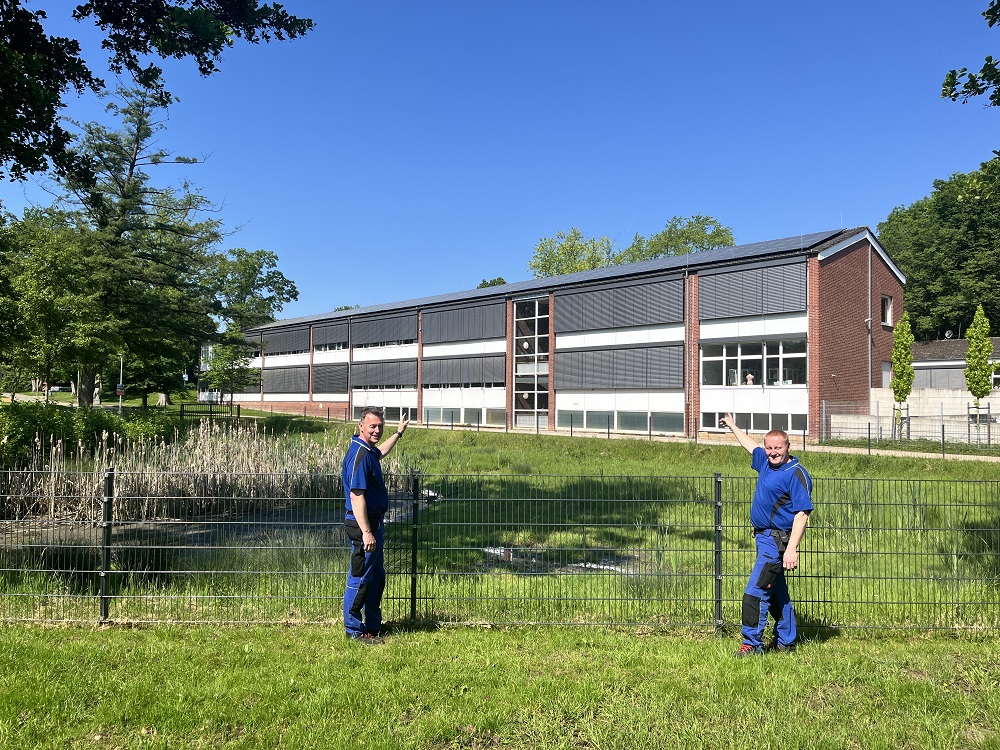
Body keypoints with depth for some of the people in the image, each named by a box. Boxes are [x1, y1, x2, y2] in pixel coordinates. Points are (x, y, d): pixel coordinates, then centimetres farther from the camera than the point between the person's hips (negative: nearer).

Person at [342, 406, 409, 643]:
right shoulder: (359, 454, -21)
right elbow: (357, 497, -26)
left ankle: (373, 626, 31)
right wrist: (366, 532, -28)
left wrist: (399, 432, 44)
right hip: (363, 525, -11)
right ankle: (354, 630, 12)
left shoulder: (369, 450, 10)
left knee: (377, 578, 19)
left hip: (375, 524, 11)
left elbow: (381, 452, 38)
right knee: (360, 579, 0)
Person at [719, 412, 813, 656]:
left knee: (754, 592, -10)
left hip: (777, 540, -9)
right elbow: (749, 444, 28)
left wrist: (792, 548, -26)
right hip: (763, 537, 9)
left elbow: (802, 514, -20)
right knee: (776, 592, 17)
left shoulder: (797, 474, -16)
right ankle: (785, 641, 29)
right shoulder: (765, 462, 7)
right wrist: (732, 426, 43)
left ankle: (751, 643, -1)